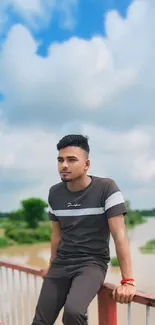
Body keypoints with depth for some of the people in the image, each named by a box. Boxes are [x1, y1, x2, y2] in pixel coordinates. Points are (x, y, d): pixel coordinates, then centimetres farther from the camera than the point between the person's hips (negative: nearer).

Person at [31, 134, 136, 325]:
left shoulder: (106, 188, -14)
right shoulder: (54, 193, 2)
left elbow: (119, 234, -16)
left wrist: (128, 281, -19)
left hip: (93, 262, -5)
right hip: (61, 264, 5)